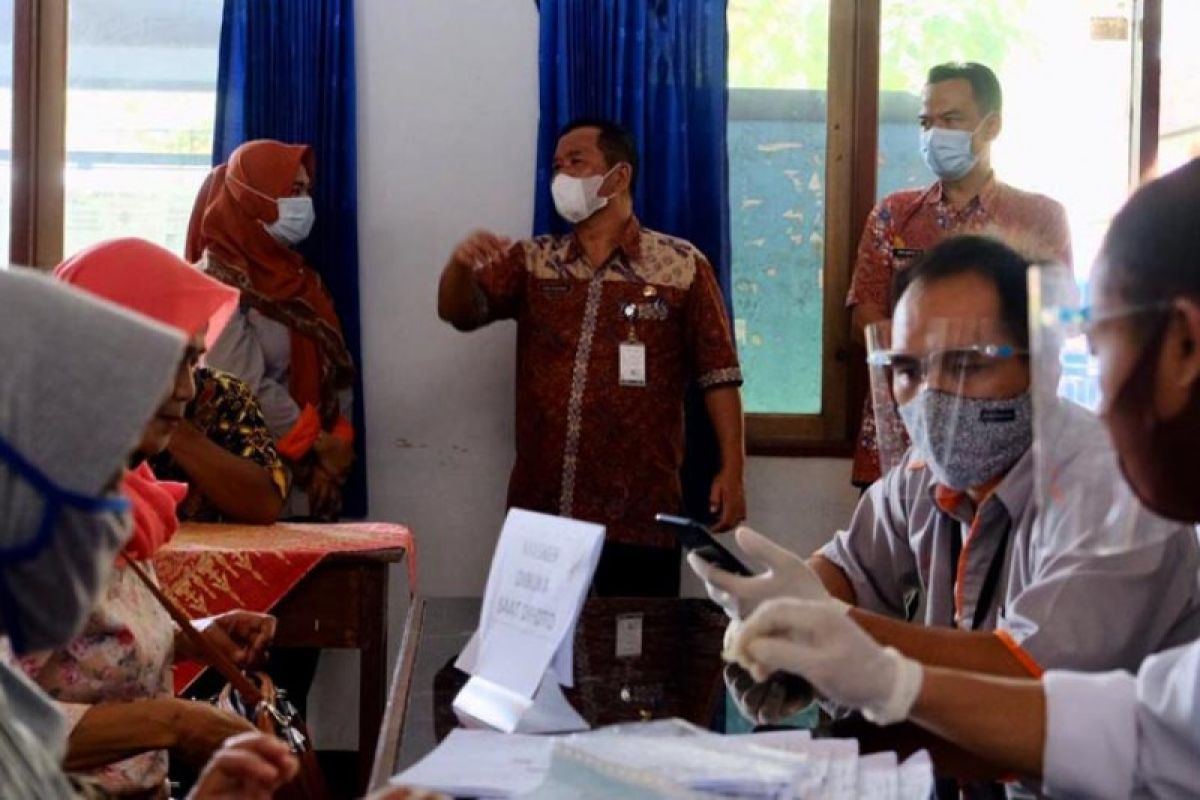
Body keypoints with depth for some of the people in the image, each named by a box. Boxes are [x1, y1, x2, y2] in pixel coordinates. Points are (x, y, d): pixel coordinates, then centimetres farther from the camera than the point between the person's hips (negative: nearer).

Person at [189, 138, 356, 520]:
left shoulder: (294, 277, 13)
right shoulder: (216, 282, -10)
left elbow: (335, 368, 7)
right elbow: (245, 390, -19)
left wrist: (336, 450, -8)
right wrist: (319, 445, -12)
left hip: (310, 475, 7)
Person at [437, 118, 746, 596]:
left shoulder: (682, 266, 0)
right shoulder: (530, 262, 10)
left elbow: (717, 374, -1)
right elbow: (459, 311, -1)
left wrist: (732, 470, -7)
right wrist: (460, 264, -22)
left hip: (640, 513, -3)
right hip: (540, 509, 3)